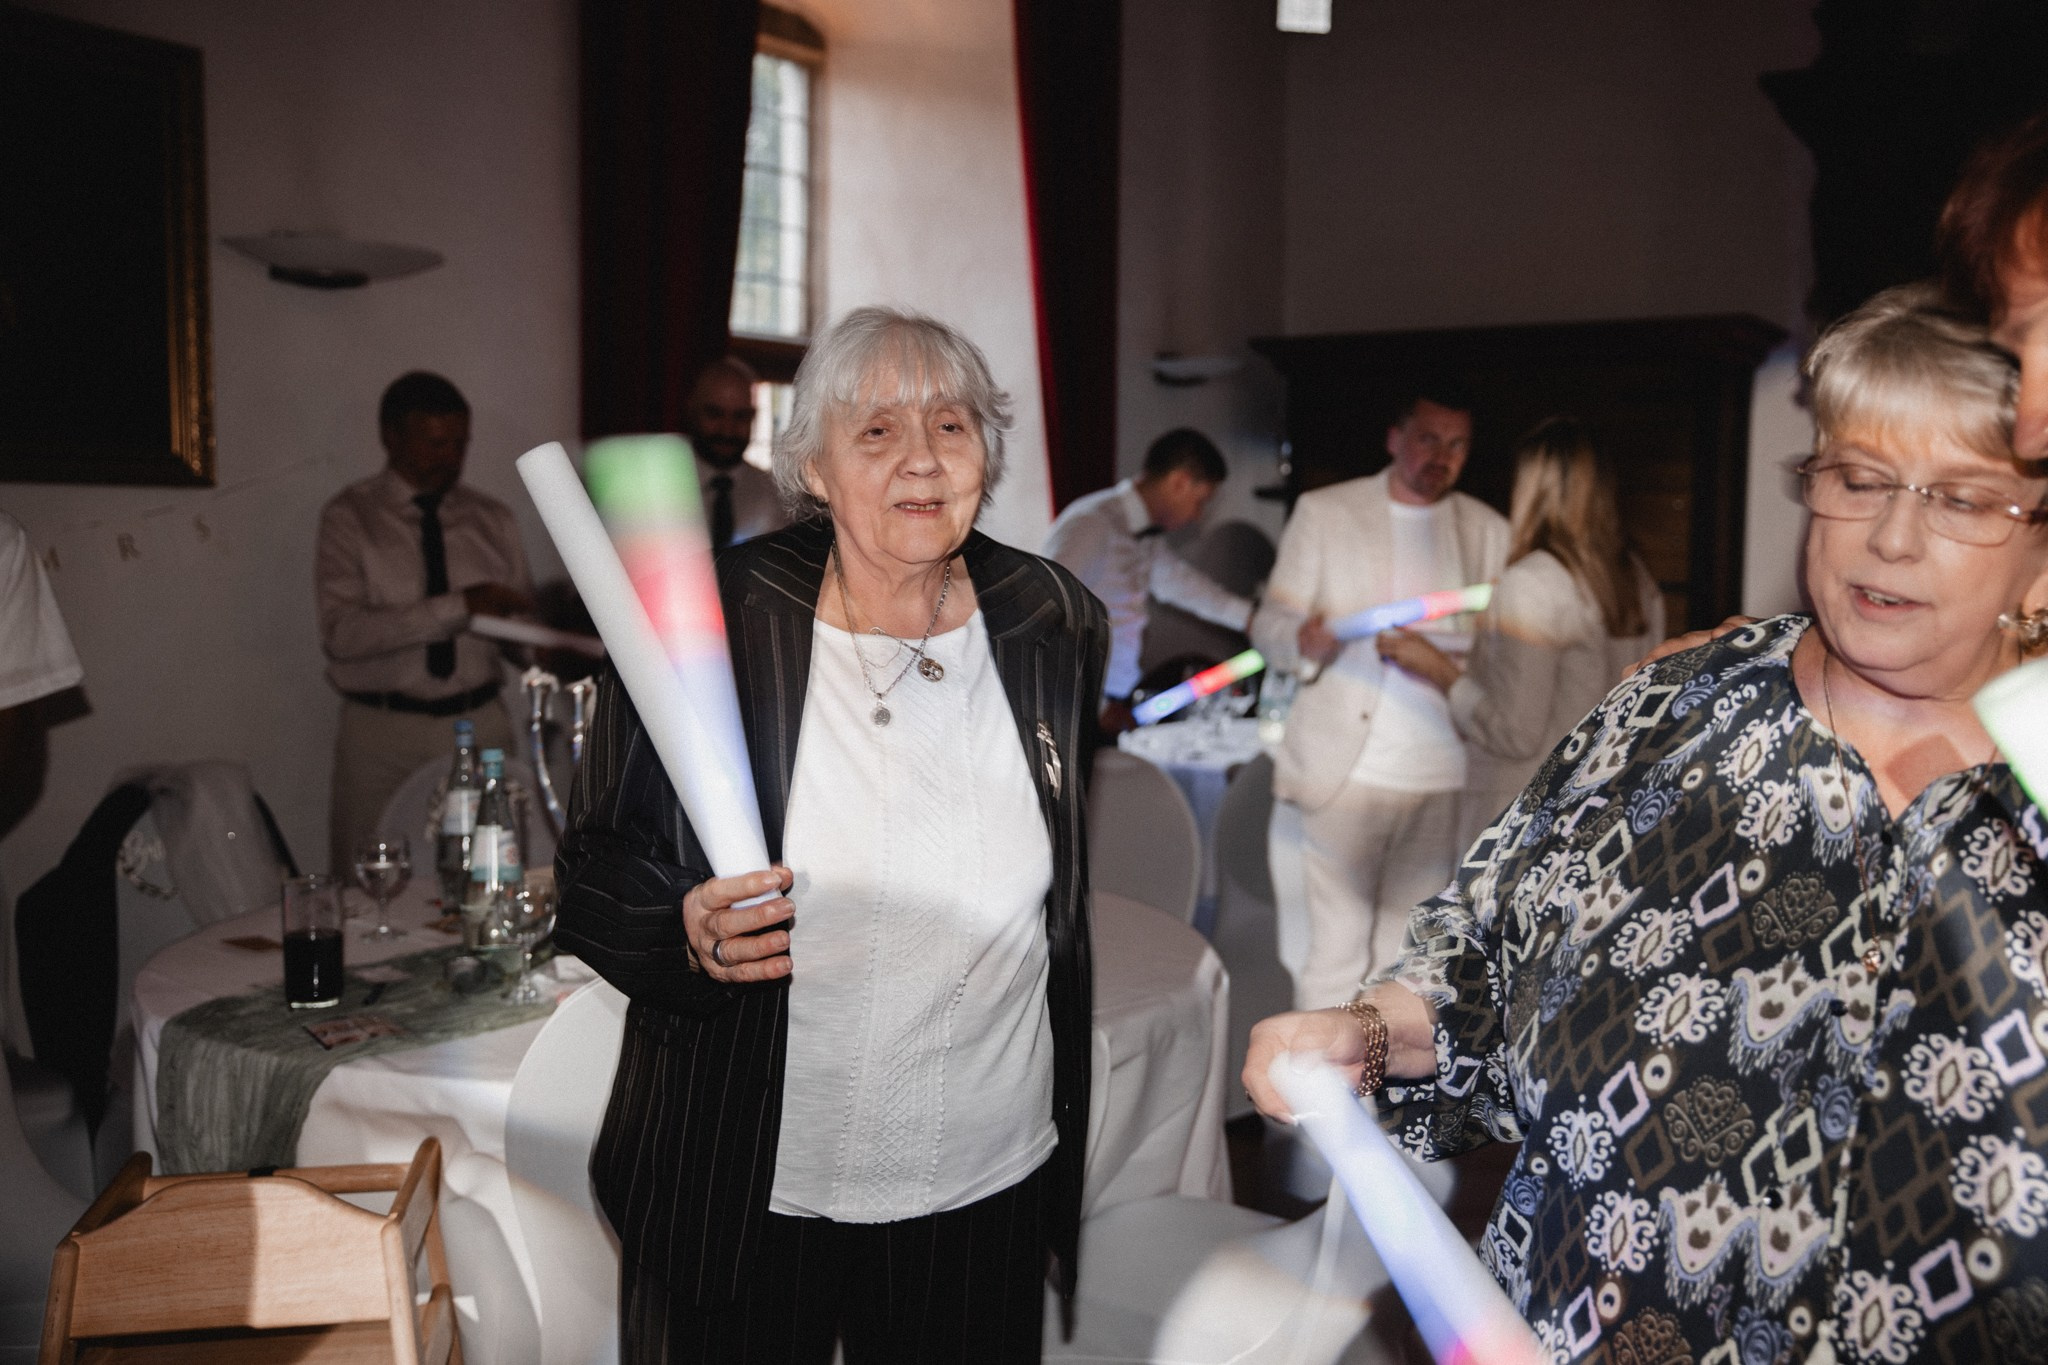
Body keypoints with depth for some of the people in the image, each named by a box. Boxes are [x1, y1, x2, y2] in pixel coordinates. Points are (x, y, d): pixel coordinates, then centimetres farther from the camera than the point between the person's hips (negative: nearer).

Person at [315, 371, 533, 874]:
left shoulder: (493, 519, 11)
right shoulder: (350, 517, 0)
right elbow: (341, 632, -13)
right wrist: (457, 607, -20)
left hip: (481, 725, 3)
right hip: (383, 732, -2)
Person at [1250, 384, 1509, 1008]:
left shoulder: (1488, 530, 11)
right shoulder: (1323, 512, 4)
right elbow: (1270, 623, 0)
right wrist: (1304, 641, -23)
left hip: (1442, 775, 3)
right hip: (1345, 768, -3)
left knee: (1409, 952, 10)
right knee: (1336, 945, -2)